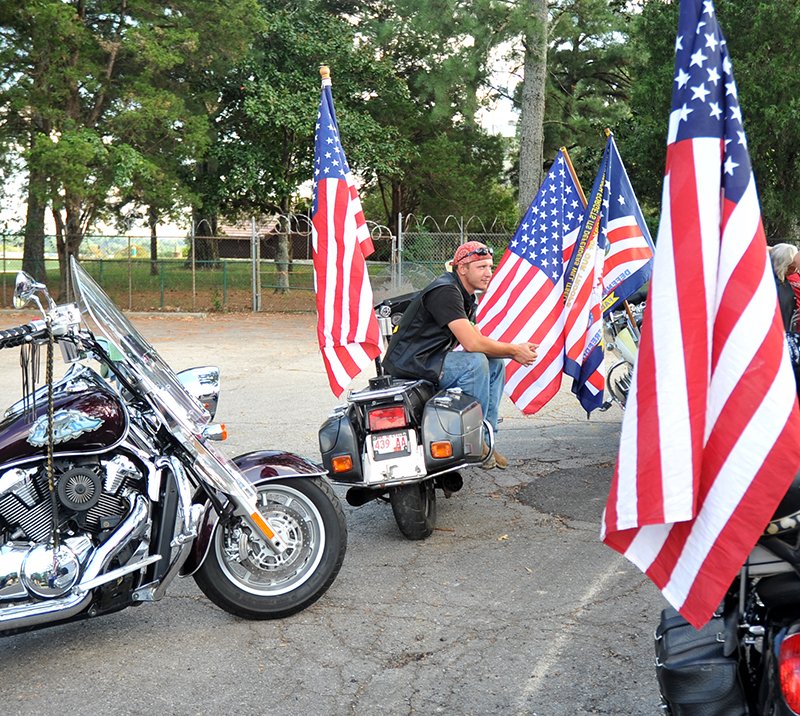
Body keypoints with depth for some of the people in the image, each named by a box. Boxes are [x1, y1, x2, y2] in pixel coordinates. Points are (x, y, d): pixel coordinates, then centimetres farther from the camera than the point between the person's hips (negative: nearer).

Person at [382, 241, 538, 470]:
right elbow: (472, 343, -27)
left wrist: (516, 351, -5)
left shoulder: (467, 297, 14)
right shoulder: (445, 291, -19)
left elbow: (478, 340, 11)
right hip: (410, 363, -10)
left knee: (495, 363, 6)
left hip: (431, 360, 11)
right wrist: (514, 350, -14)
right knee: (474, 362, -27)